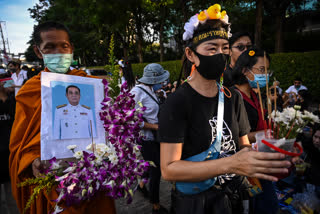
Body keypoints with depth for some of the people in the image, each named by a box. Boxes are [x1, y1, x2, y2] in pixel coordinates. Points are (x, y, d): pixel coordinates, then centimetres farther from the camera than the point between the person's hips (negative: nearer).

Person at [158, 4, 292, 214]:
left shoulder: (233, 98, -2)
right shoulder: (177, 103, -22)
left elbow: (243, 143, 5)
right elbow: (168, 169, -25)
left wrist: (250, 155, -20)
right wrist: (230, 164, -35)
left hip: (231, 196, 6)